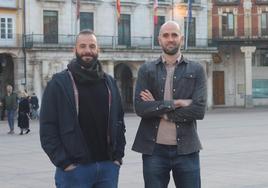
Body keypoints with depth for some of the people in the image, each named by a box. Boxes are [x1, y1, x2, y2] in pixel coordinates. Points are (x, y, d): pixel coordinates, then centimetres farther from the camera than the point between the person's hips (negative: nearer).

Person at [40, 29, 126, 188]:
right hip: (74, 168, -4)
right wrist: (64, 162, -12)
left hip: (108, 166, 4)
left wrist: (118, 156, 4)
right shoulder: (59, 83, -1)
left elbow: (119, 121, 15)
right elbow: (48, 128, -6)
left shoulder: (109, 82, 13)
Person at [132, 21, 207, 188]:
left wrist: (158, 108, -8)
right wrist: (175, 103, -13)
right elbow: (140, 108, -6)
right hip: (154, 149, 1)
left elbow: (199, 110, -8)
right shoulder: (146, 70, 6)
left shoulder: (196, 70, 4)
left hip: (186, 149, 0)